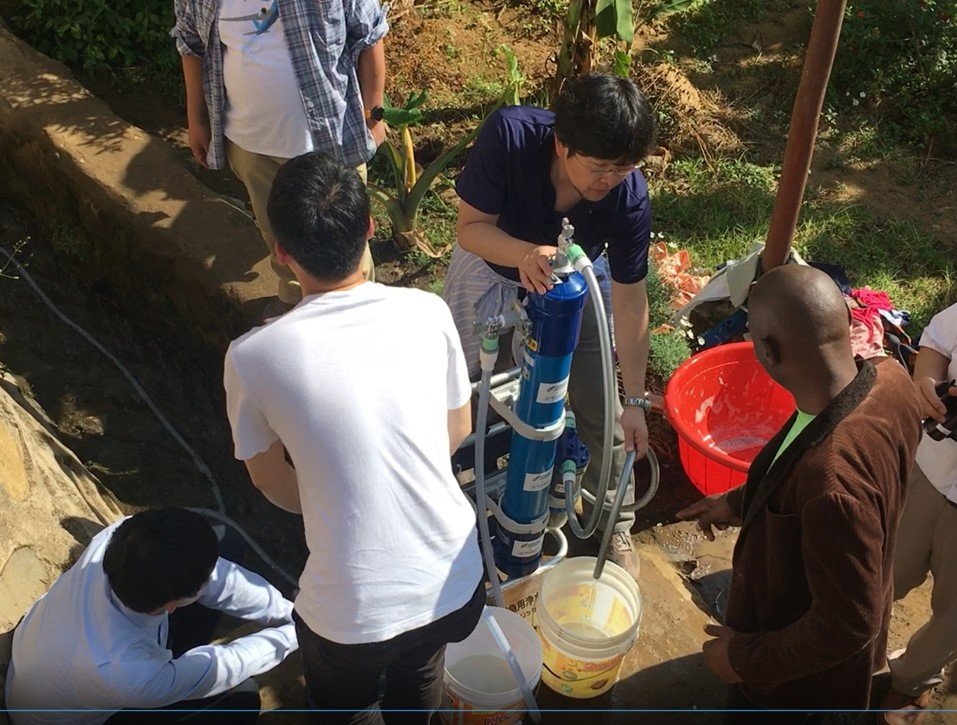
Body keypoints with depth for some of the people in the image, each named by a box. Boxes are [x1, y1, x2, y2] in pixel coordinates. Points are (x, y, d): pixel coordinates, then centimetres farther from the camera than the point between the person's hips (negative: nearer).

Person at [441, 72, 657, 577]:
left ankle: (615, 526, 27)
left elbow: (629, 298, -23)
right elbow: (470, 227, -29)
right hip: (490, 270, 0)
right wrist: (526, 254, -51)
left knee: (600, 410, 2)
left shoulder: (629, 198, -33)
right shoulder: (509, 135, -37)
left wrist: (633, 400, -20)